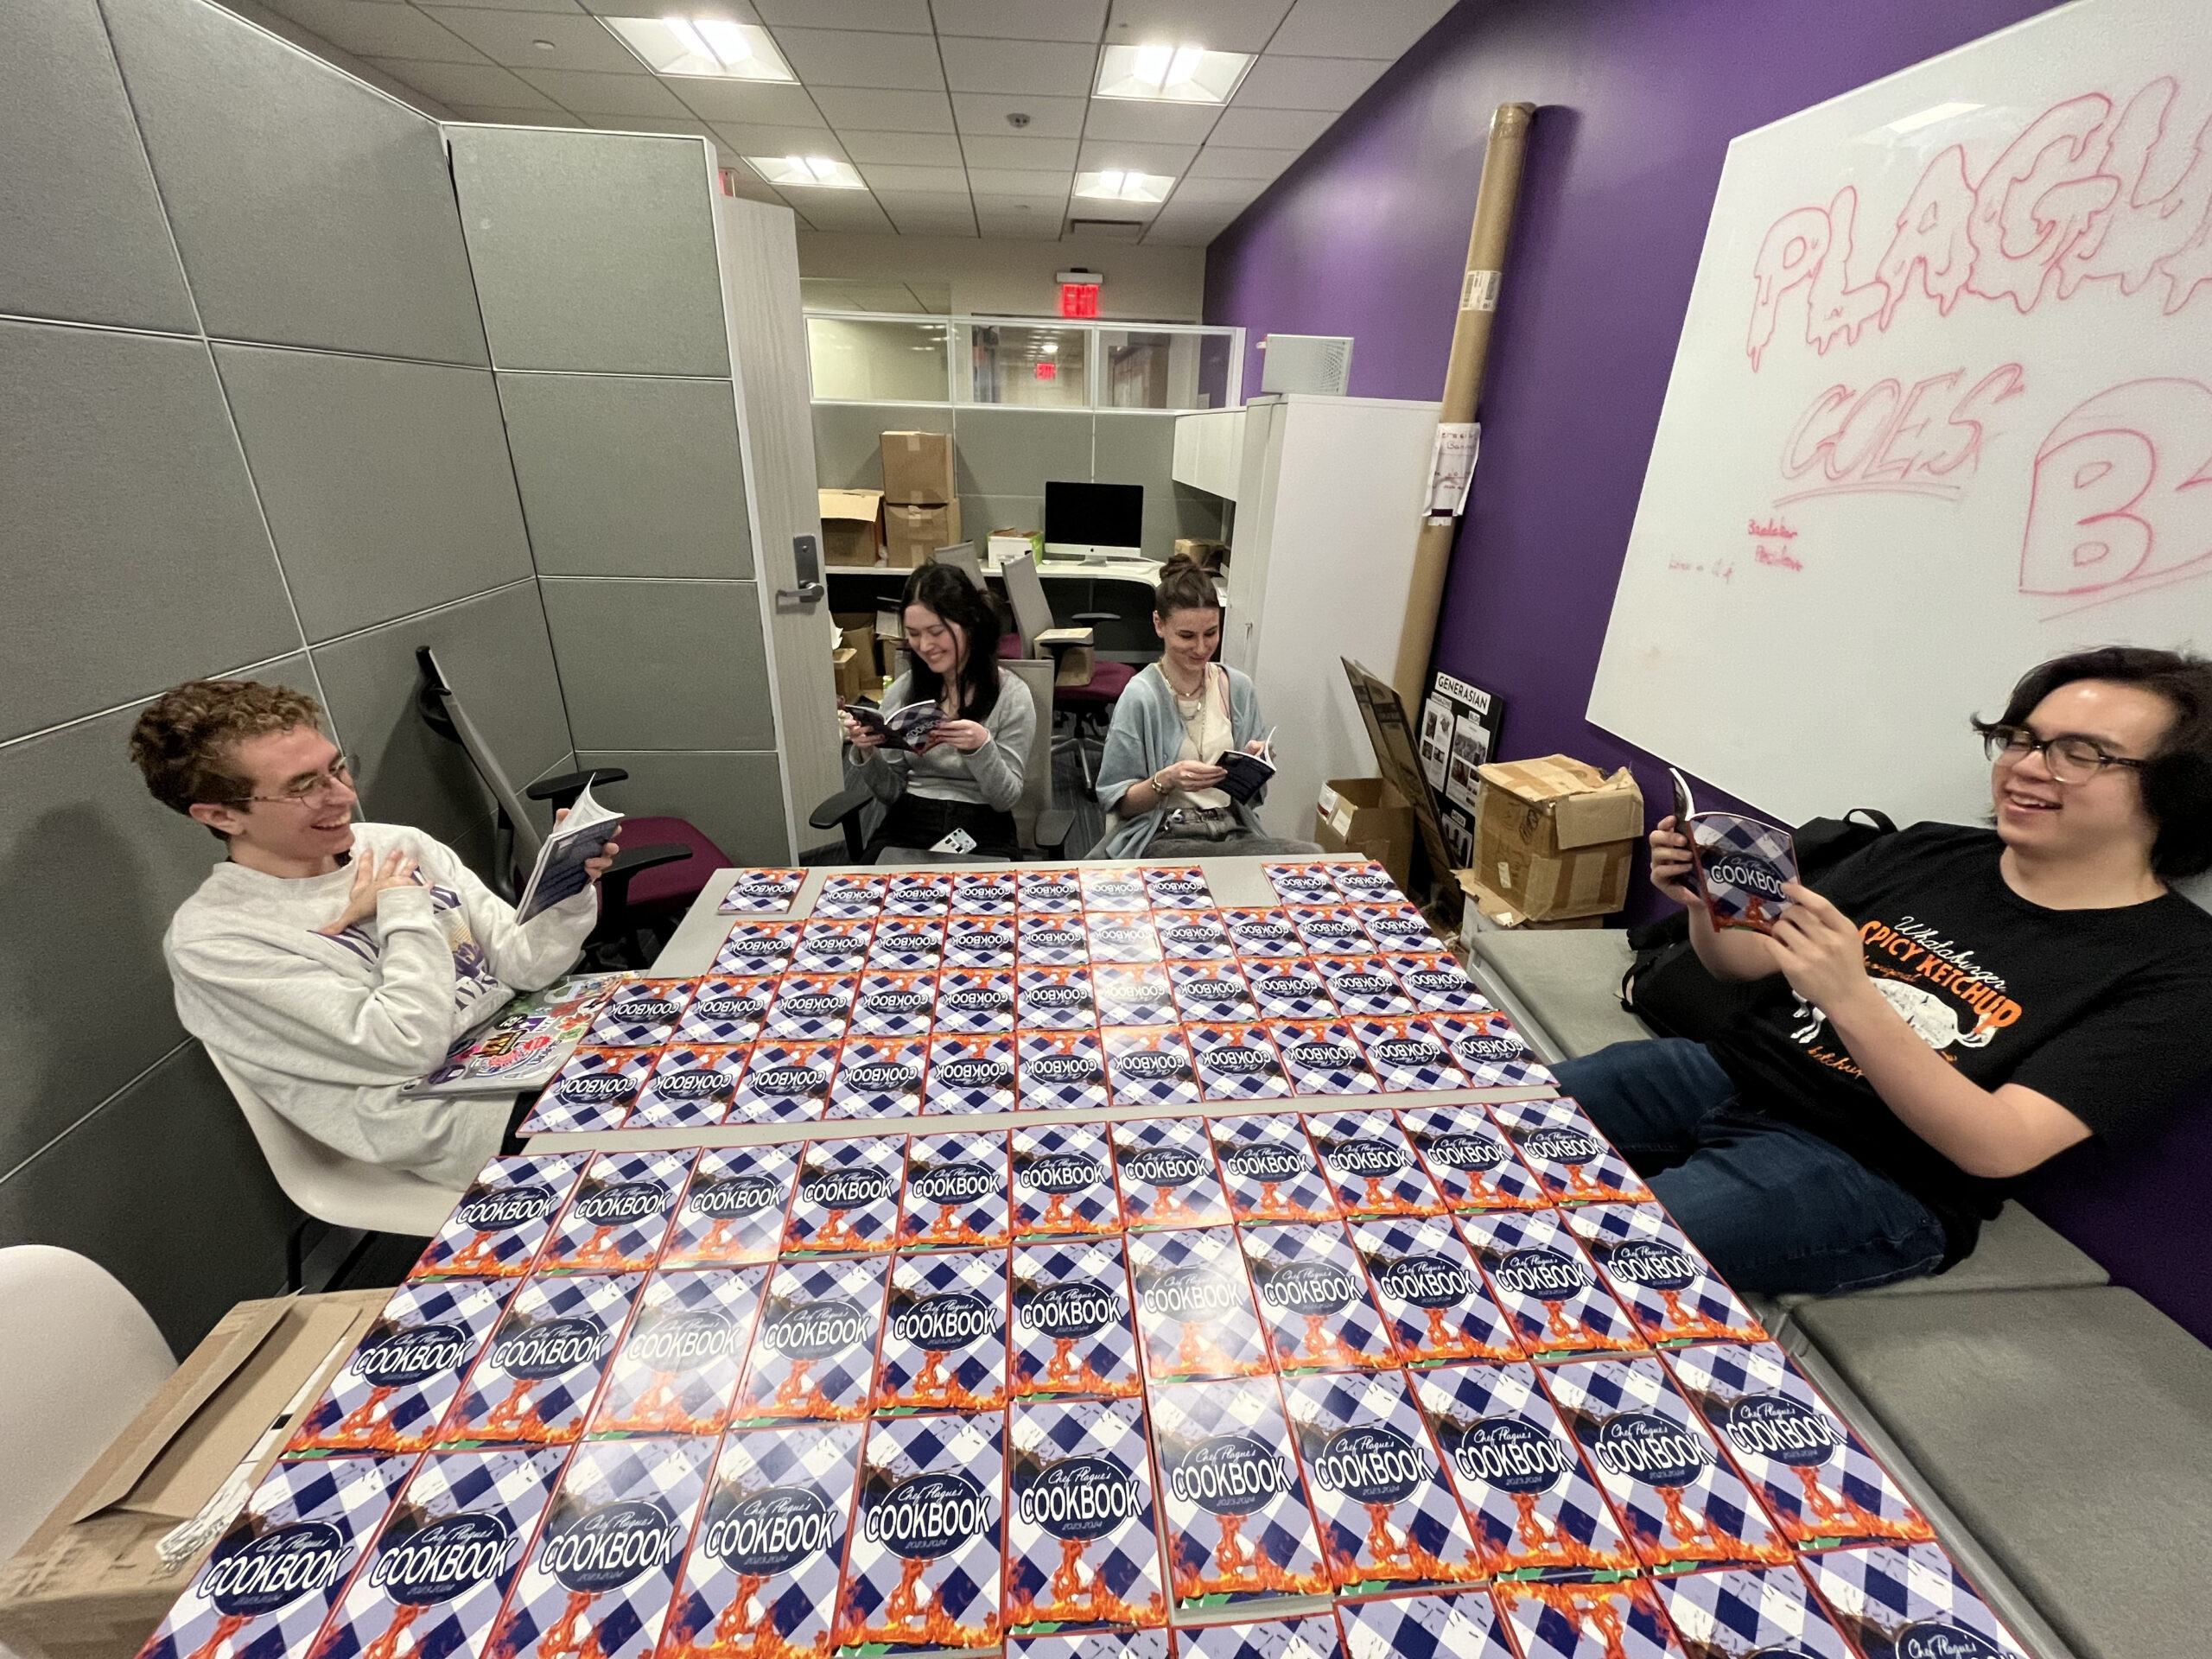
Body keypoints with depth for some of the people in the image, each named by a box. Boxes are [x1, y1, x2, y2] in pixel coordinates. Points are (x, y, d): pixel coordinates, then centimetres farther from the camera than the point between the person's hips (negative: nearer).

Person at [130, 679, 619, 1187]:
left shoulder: (399, 845, 4)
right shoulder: (208, 939, -11)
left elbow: (520, 964, 1)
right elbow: (407, 1045, -21)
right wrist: (405, 908, -9)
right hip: (471, 1126, -6)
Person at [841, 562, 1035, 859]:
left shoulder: (1011, 694, -3)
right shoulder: (902, 690, 7)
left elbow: (1006, 798, -4)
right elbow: (890, 793, 10)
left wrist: (982, 746, -21)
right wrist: (866, 752, -9)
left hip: (982, 830, -2)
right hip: (908, 824, 3)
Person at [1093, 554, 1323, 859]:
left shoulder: (1238, 689, 6)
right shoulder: (1141, 697, -8)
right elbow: (1119, 803, -4)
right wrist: (1166, 780, -21)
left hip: (1234, 831, 6)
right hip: (1163, 840, -6)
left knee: (1311, 856, -26)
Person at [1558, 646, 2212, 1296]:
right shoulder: (1925, 851, 8)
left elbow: (1999, 1149, -18)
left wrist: (1853, 1001, -33)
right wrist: (1704, 899, -10)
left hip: (1871, 1174, -5)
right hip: (1728, 1070, 5)